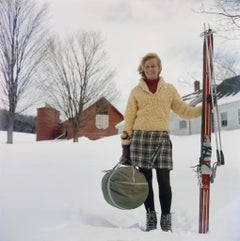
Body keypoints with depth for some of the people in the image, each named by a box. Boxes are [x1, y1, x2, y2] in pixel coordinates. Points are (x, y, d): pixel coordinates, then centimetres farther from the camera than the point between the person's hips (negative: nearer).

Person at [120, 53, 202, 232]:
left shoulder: (169, 89, 12)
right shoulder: (137, 91, 9)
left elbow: (184, 111, 13)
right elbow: (129, 119, 7)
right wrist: (125, 145, 2)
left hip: (162, 138, 0)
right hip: (140, 138, 0)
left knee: (164, 181, -4)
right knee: (146, 180, 4)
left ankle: (166, 219, 12)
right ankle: (151, 217, 18)